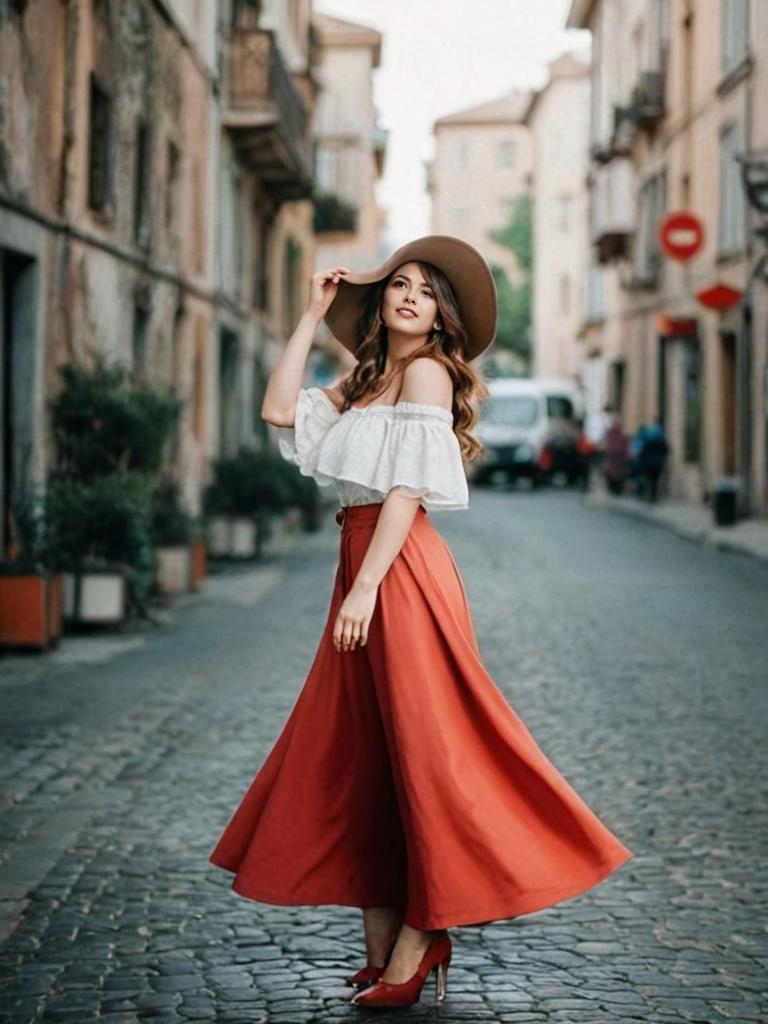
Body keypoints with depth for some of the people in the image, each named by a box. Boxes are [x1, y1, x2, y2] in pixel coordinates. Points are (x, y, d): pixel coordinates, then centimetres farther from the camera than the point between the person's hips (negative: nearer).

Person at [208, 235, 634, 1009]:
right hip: (361, 568, 9)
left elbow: (408, 488, -13)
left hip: (400, 571, -9)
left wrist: (366, 587, -20)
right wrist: (314, 315, 13)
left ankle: (418, 940, 1)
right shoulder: (364, 380, 20)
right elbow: (279, 408, 10)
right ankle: (381, 946, 15)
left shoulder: (426, 373, -5)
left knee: (412, 745, -5)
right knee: (354, 754, 9)